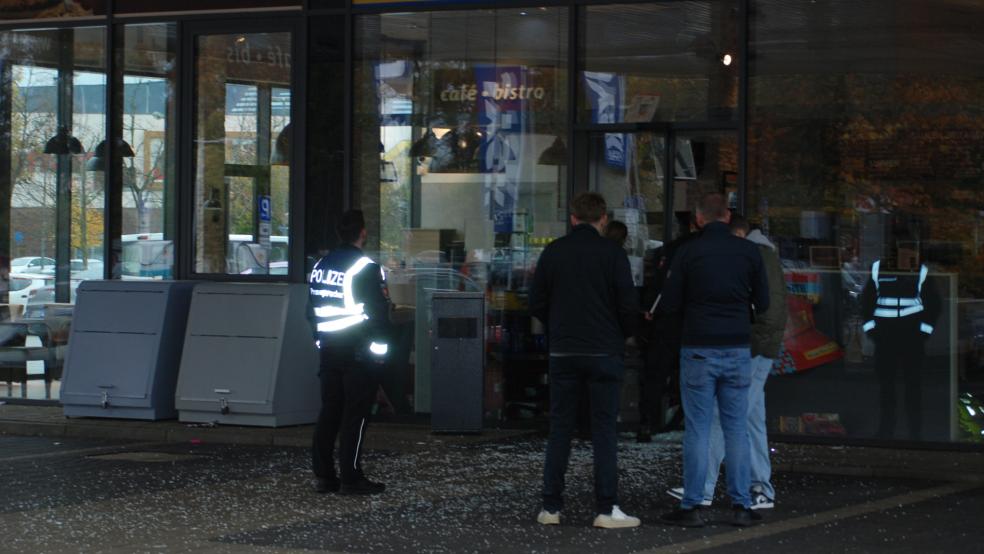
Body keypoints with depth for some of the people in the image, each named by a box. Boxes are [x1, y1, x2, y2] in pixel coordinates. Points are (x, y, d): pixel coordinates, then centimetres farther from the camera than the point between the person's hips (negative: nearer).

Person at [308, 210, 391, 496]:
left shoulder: (320, 266, 10)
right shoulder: (366, 269, -13)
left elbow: (314, 310, 16)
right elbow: (378, 314, -14)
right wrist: (379, 350, -6)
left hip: (329, 351, 7)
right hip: (359, 353, -7)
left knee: (329, 411, 11)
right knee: (355, 415, -4)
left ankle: (323, 475, 11)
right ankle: (351, 478, -4)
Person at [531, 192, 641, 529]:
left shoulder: (553, 252, 2)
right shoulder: (612, 254, -7)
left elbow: (536, 304, 5)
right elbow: (628, 305, -8)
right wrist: (623, 334, 12)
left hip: (563, 353, 3)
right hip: (604, 352, -3)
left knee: (559, 430, 8)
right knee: (604, 431, 1)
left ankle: (551, 507, 8)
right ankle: (607, 509, -2)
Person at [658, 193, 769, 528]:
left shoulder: (688, 253, -5)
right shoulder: (748, 251, 1)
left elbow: (670, 304, -2)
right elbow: (762, 303, 6)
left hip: (699, 350, -2)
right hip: (738, 349, 2)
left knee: (697, 429, 1)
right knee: (736, 428, 7)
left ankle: (691, 507, 2)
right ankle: (741, 506, 7)